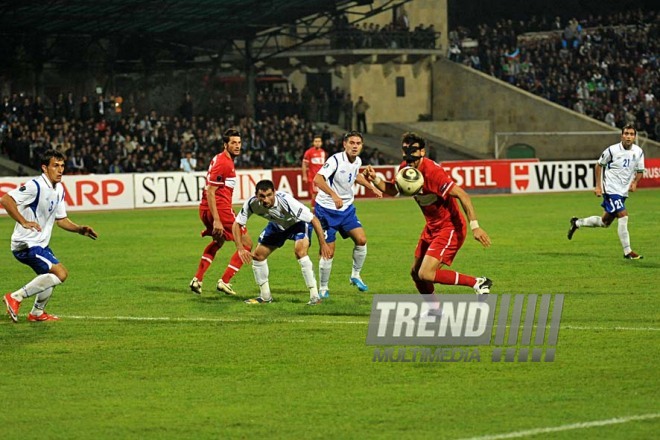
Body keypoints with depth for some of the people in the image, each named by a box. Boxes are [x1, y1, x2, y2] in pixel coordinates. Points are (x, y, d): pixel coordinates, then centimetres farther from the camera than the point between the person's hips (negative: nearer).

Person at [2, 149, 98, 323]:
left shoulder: (59, 189, 8)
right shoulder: (35, 186, -20)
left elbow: (61, 219, 18)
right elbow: (6, 200, -29)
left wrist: (80, 229, 3)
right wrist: (24, 222, -36)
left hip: (40, 243, 10)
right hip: (26, 243, -10)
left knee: (50, 276, 26)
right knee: (60, 273, -18)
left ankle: (37, 313, 44)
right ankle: (15, 298, -14)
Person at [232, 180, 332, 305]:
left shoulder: (286, 201, -40)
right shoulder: (252, 203, -27)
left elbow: (314, 220, -33)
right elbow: (237, 224, -14)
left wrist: (323, 244, -32)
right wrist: (240, 249, -26)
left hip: (299, 223, -6)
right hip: (277, 225, 6)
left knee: (300, 251, -30)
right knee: (258, 255, 2)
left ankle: (314, 296, -26)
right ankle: (265, 296, 22)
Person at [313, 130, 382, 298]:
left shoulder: (357, 161, 1)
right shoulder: (336, 160, -22)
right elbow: (318, 179, -35)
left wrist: (372, 187, 24)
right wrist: (333, 195, -47)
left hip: (346, 208, 6)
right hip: (327, 209, -6)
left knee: (361, 239, -9)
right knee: (329, 251, -5)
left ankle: (355, 275, 12)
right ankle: (323, 289, 11)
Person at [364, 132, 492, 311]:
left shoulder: (432, 171, -26)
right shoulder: (405, 168, -1)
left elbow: (462, 195, -28)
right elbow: (393, 190, 19)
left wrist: (475, 226, -33)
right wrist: (375, 179, 0)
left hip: (450, 228, -9)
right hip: (432, 227, 9)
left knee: (425, 274, -17)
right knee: (416, 273, 14)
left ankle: (477, 282, -7)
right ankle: (435, 310, 35)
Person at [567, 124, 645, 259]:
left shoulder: (638, 152, 1)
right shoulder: (612, 150, -12)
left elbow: (640, 170, 13)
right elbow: (599, 165, 1)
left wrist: (634, 183, -6)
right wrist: (598, 186, -1)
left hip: (623, 192, 6)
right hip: (611, 190, -6)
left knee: (605, 222, 15)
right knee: (623, 216, -18)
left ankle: (577, 223, 38)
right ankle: (627, 252, -13)